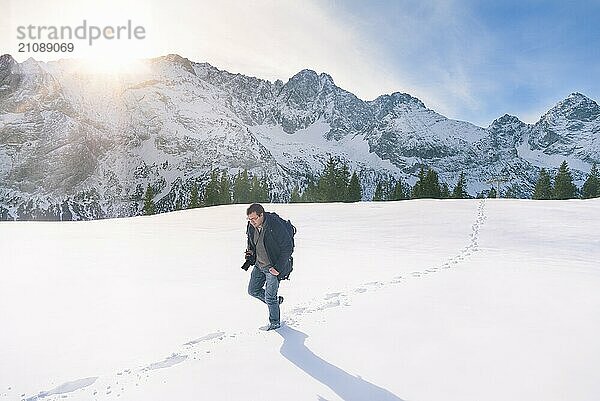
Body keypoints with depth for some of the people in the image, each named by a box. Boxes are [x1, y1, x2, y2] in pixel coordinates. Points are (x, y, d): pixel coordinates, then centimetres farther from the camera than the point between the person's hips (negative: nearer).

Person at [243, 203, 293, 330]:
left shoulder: (276, 226, -26)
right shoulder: (251, 227, -5)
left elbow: (287, 248, -20)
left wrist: (278, 268, -21)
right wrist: (250, 251, -3)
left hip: (273, 267, -7)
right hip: (259, 265, 7)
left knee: (270, 298, 0)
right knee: (253, 290, 16)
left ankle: (275, 323, 23)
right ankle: (276, 301, 37)